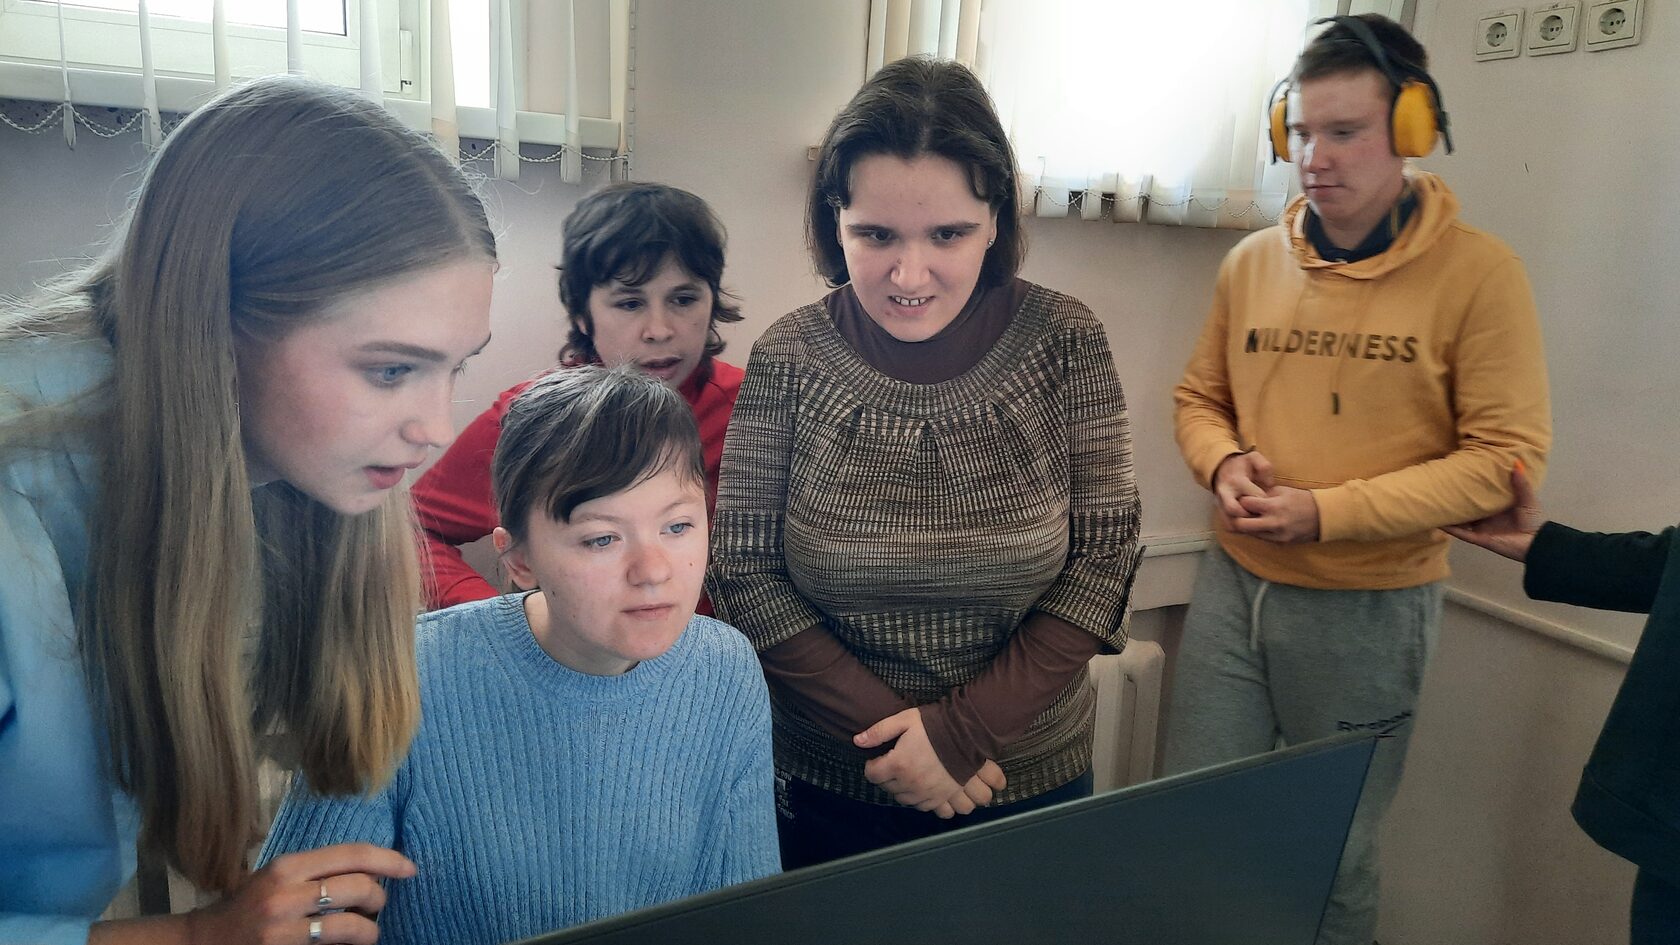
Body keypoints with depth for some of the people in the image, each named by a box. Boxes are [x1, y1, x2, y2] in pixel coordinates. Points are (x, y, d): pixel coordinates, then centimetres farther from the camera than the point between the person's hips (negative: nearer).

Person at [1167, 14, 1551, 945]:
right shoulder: (1251, 261, 3)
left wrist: (1327, 513, -20)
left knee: (1331, 853, 14)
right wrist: (1225, 465, -9)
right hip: (1231, 583, 4)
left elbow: (1504, 456, -12)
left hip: (1369, 608, -3)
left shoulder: (1477, 271, -10)